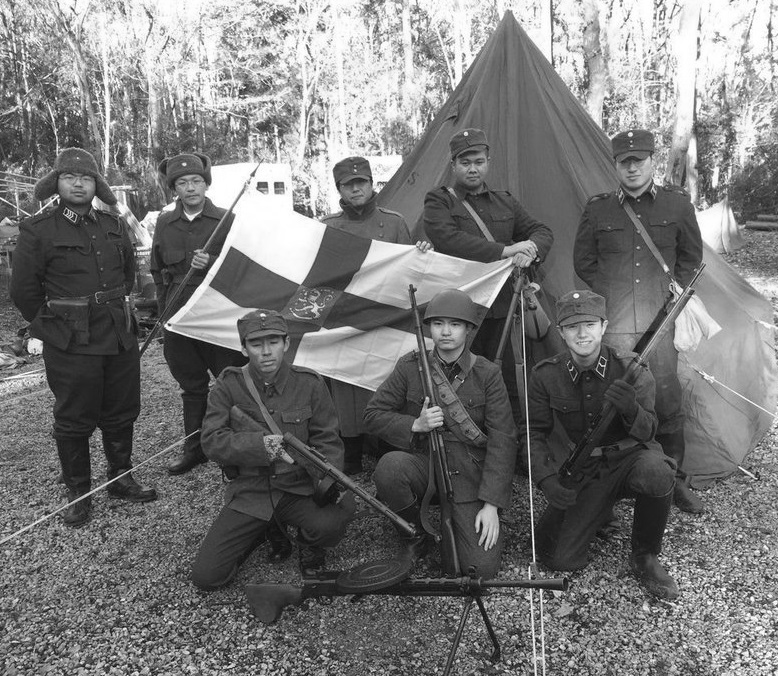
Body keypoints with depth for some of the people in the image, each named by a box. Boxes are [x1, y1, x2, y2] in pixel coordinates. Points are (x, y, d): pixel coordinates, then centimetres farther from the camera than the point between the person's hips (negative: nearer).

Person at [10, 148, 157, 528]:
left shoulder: (113, 226, 9)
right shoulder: (38, 230, -6)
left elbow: (128, 272, 23)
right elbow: (23, 290, -3)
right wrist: (53, 324, 3)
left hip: (120, 339, 5)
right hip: (71, 345, -5)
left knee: (121, 413, 14)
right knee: (74, 421, 5)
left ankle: (121, 479, 31)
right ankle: (78, 494, 21)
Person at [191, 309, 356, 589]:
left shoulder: (309, 384, -5)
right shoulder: (228, 386, -5)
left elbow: (327, 440, -2)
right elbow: (212, 440, -9)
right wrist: (259, 444, -24)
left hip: (300, 489, -1)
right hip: (250, 493, 1)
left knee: (330, 523, -33)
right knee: (205, 575, -8)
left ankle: (309, 544, 8)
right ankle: (270, 531, 19)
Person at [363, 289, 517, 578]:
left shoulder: (487, 374, -5)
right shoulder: (410, 367, -2)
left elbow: (502, 440, -7)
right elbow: (373, 415, 2)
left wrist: (491, 504, -13)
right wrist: (415, 425, -17)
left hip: (469, 474, -1)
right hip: (423, 464, 1)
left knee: (482, 568, -15)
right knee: (390, 466, -34)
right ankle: (416, 527, -2)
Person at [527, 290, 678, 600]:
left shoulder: (630, 369, -12)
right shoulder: (545, 376, -9)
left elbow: (647, 433, -13)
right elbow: (535, 433, 0)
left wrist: (631, 409, -36)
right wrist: (547, 477, -16)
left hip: (629, 458, -1)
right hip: (581, 473, 1)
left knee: (656, 473, -39)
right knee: (560, 559, -12)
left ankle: (645, 558, -9)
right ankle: (598, 510, 22)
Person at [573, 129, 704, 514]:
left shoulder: (677, 204, 7)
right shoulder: (597, 210, 6)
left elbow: (691, 256, 17)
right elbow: (583, 262, 14)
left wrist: (676, 290, 6)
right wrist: (609, 293, 6)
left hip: (659, 319, 1)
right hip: (612, 322, 0)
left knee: (667, 398, 2)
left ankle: (674, 479, 21)